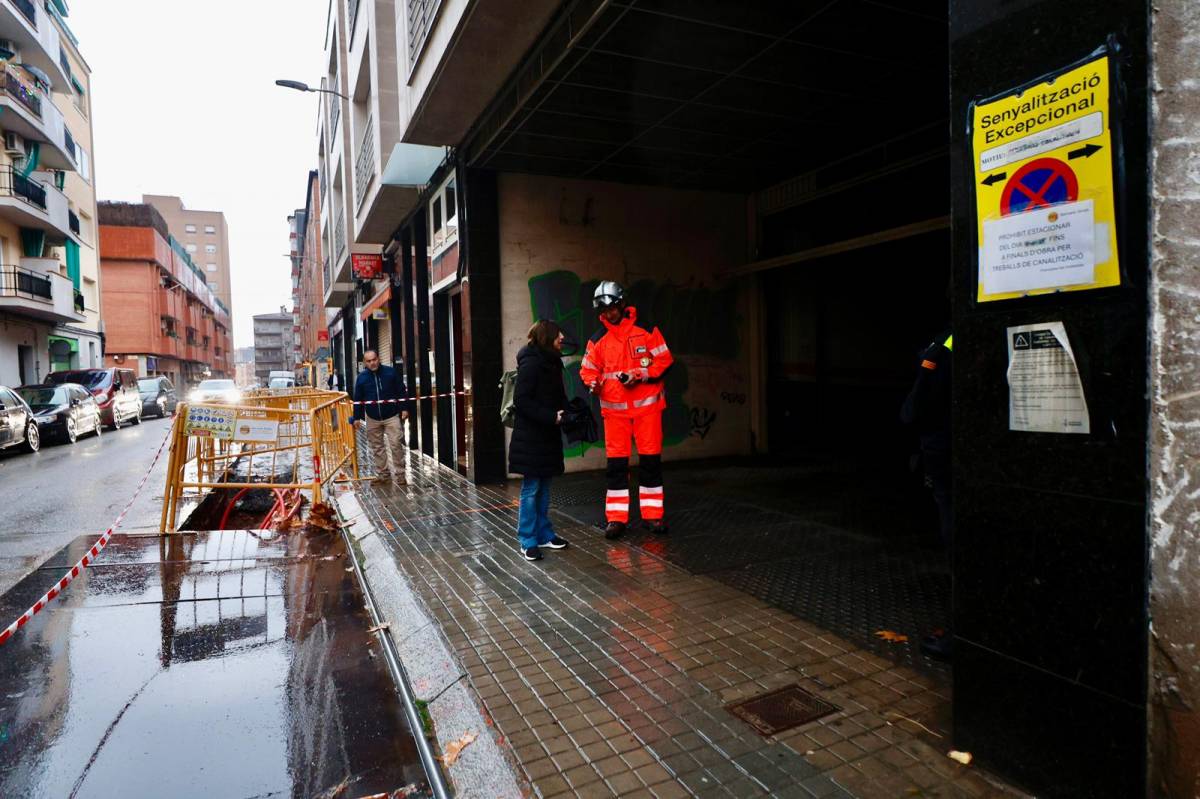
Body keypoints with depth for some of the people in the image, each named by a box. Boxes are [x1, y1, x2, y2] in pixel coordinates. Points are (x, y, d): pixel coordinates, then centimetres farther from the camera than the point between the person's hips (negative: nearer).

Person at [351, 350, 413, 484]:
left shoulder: (391, 372, -5)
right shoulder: (361, 377, 1)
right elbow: (358, 399, 6)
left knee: (396, 445, -6)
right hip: (372, 418, 3)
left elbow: (402, 392, -1)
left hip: (392, 416, -3)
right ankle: (383, 474, 20)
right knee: (377, 448, 9)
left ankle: (400, 474, 2)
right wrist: (357, 417, 4)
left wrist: (405, 408, -7)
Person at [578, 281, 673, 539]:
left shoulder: (646, 330, -1)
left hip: (646, 405, -1)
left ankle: (653, 514, 16)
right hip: (614, 409, 2)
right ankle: (616, 517, 9)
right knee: (616, 462, 2)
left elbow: (664, 360, -2)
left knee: (651, 460, 4)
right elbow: (588, 369, 10)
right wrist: (593, 383, -13)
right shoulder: (597, 339, 7)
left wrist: (639, 375, -15)